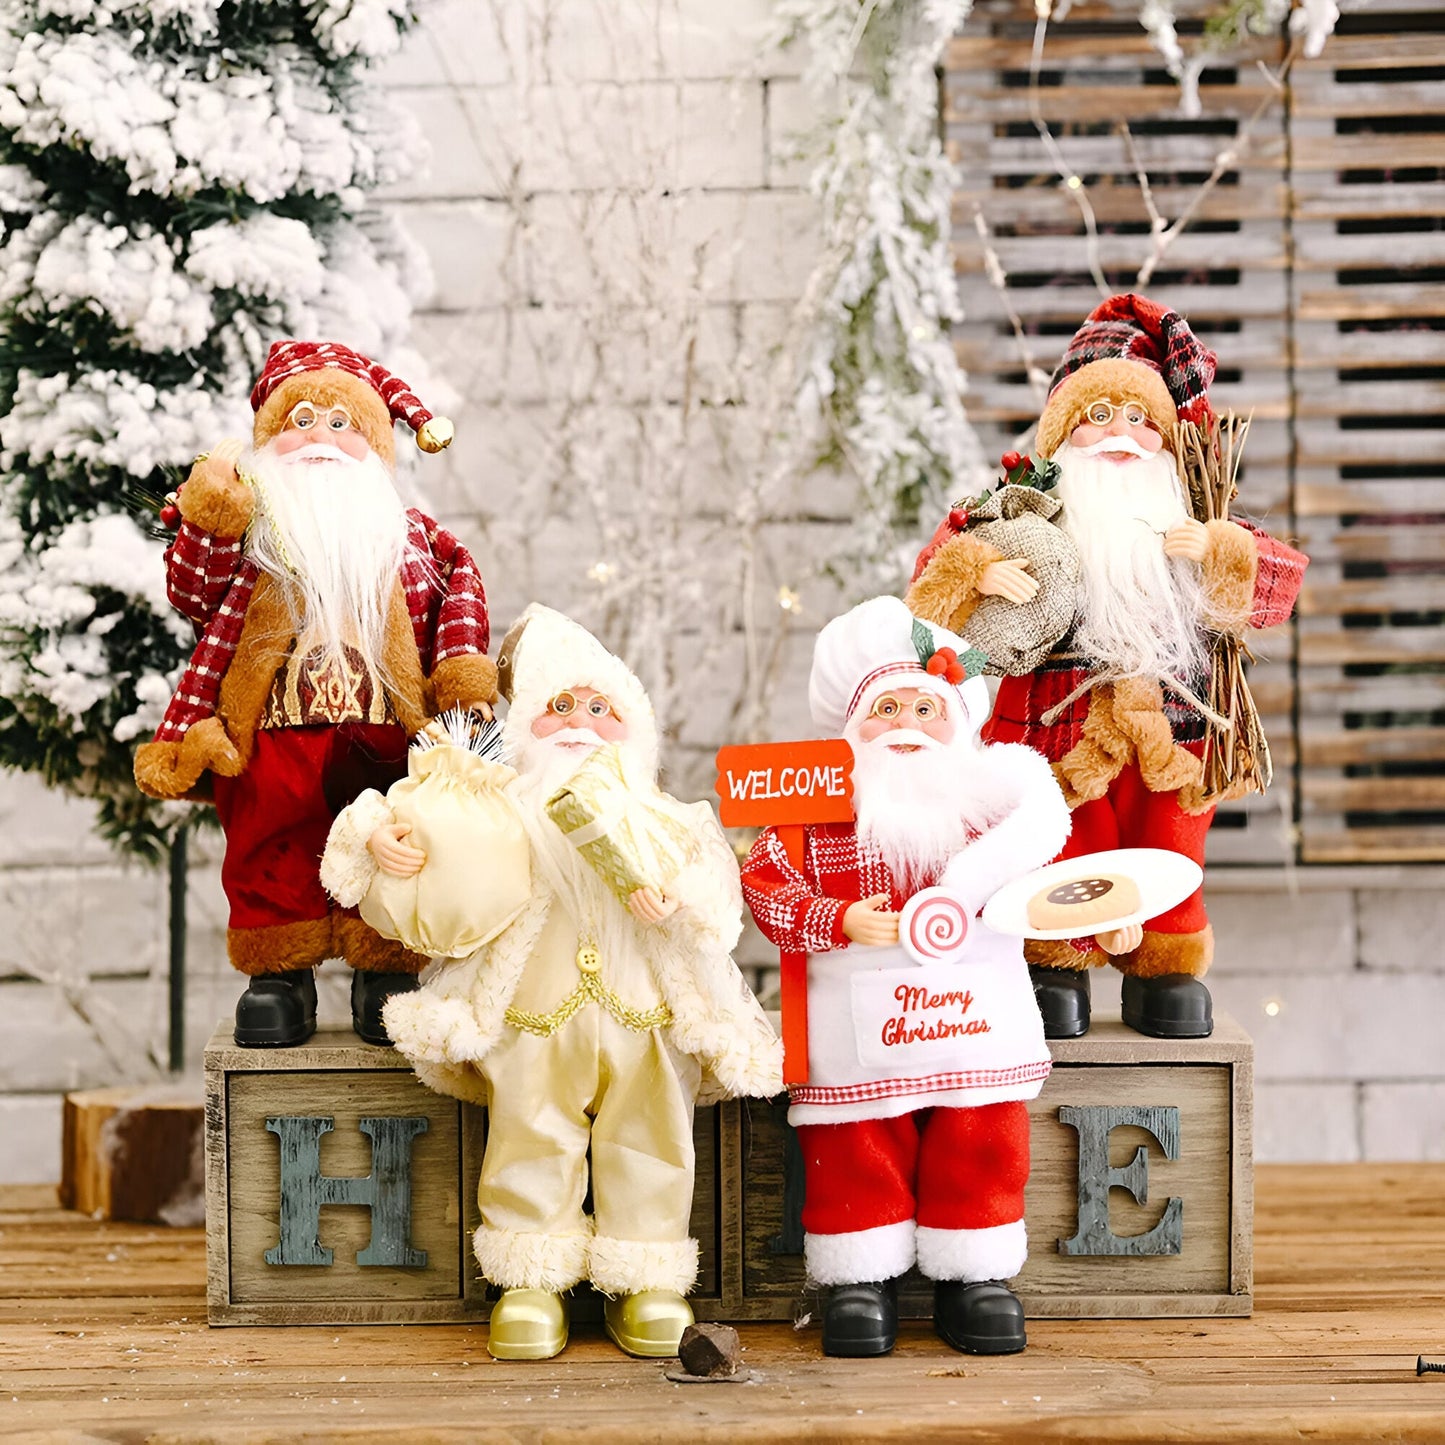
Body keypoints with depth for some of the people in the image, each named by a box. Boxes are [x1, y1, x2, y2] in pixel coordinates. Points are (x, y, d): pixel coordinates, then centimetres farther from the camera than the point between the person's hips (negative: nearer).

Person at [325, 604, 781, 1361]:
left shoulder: (660, 820, 10)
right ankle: (534, 1281, 7)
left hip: (642, 1014, 1)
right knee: (531, 1138, -4)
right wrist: (377, 837, -14)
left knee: (648, 1140, -1)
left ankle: (645, 1282, 11)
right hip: (534, 1015, -1)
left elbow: (715, 886, -1)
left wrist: (678, 899, -21)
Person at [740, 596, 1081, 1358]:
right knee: (857, 1153, 1)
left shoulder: (991, 794, 7)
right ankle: (861, 1280, 13)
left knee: (980, 1151, 6)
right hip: (859, 1023, -2)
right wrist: (835, 922, -19)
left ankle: (975, 1279, 18)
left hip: (976, 1010, 2)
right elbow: (764, 880, -6)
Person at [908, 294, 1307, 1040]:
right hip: (1063, 732, -3)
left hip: (1169, 732, 3)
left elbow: (1284, 580, 6)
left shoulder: (1191, 523, 12)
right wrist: (976, 571, -24)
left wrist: (1221, 551, -12)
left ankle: (1170, 973, 24)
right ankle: (1053, 972, 18)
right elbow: (937, 566, -3)